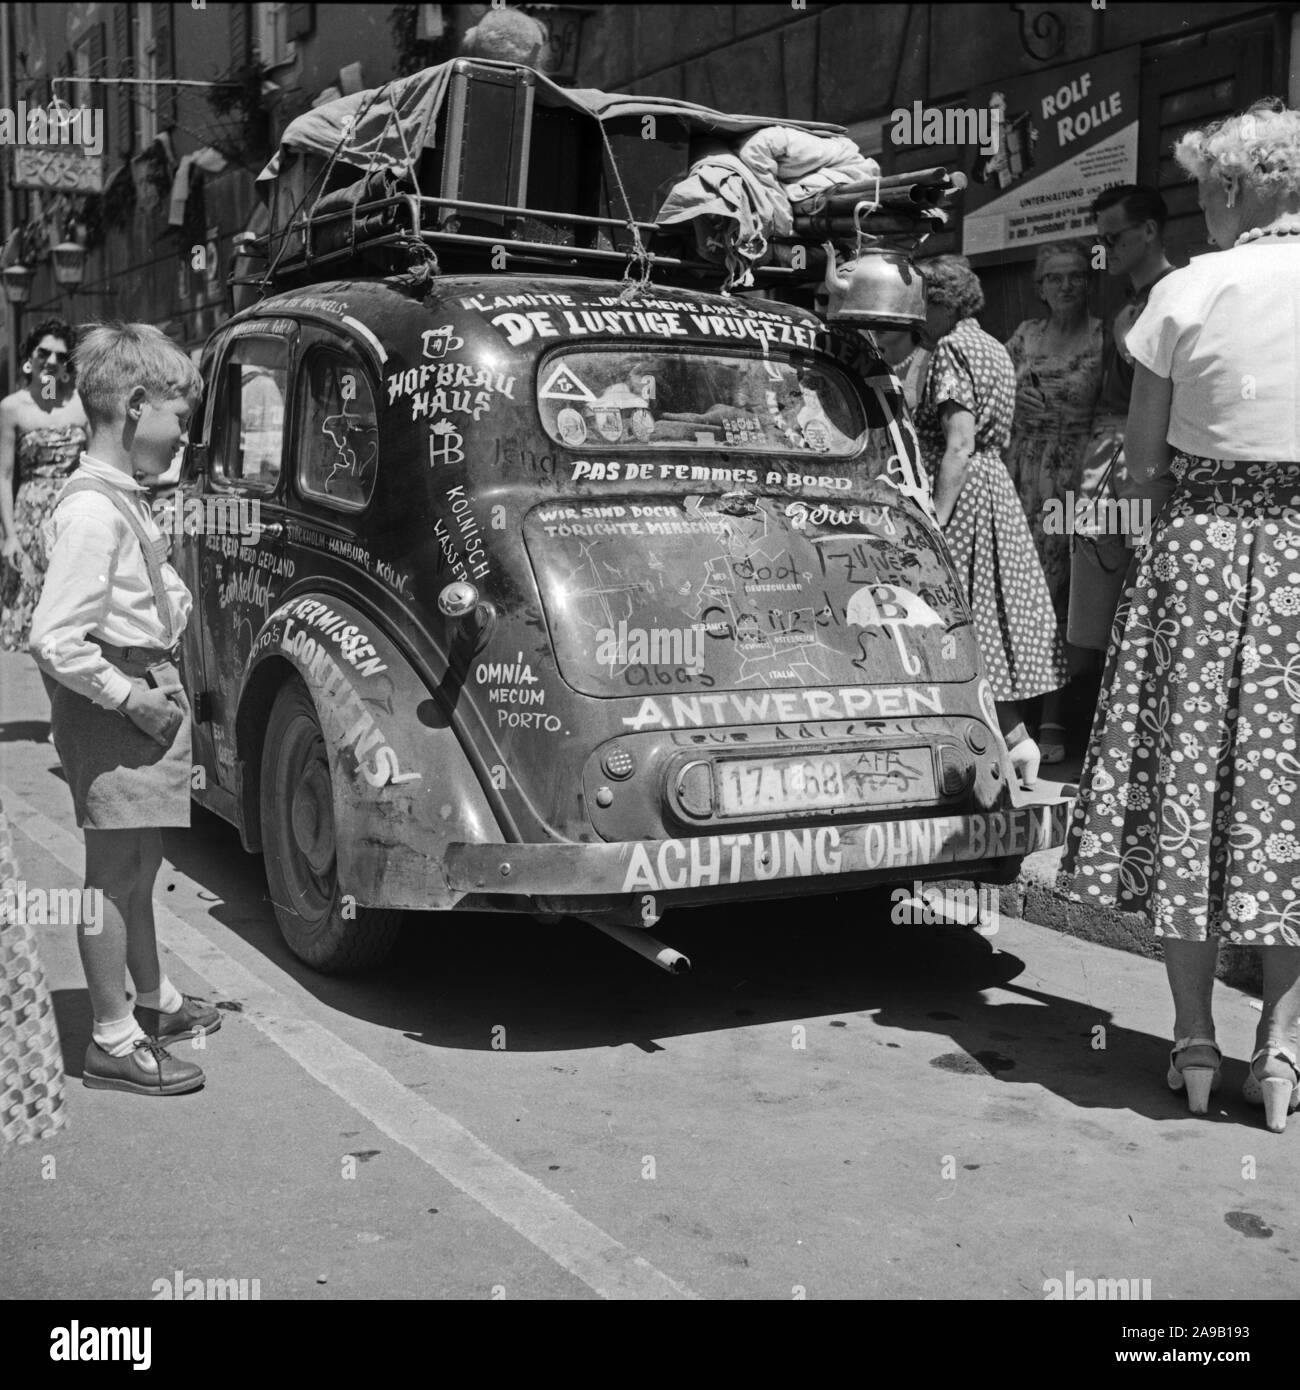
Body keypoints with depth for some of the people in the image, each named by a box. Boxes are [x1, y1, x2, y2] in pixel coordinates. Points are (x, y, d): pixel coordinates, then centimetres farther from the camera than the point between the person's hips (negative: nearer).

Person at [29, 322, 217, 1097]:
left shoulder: (126, 500, 9)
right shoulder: (93, 511, -20)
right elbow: (55, 640, -25)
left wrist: (158, 685, 10)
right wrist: (132, 697, -19)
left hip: (145, 694, 10)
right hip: (113, 710, -10)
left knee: (140, 861, 21)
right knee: (115, 870, 0)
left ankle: (154, 1001, 37)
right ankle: (114, 1041, 11)